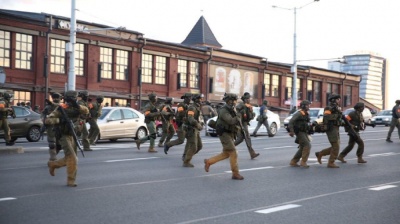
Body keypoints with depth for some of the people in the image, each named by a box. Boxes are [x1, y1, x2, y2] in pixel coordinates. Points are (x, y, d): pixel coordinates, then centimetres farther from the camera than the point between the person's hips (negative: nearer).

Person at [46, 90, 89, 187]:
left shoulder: (76, 108, 5)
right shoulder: (60, 109, -11)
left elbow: (86, 111, -15)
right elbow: (48, 120, -16)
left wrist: (78, 106, -30)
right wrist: (60, 120, -27)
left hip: (73, 136, 7)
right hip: (64, 136, -7)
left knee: (69, 159, 14)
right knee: (72, 158, -16)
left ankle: (52, 164, 38)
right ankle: (71, 181, -6)